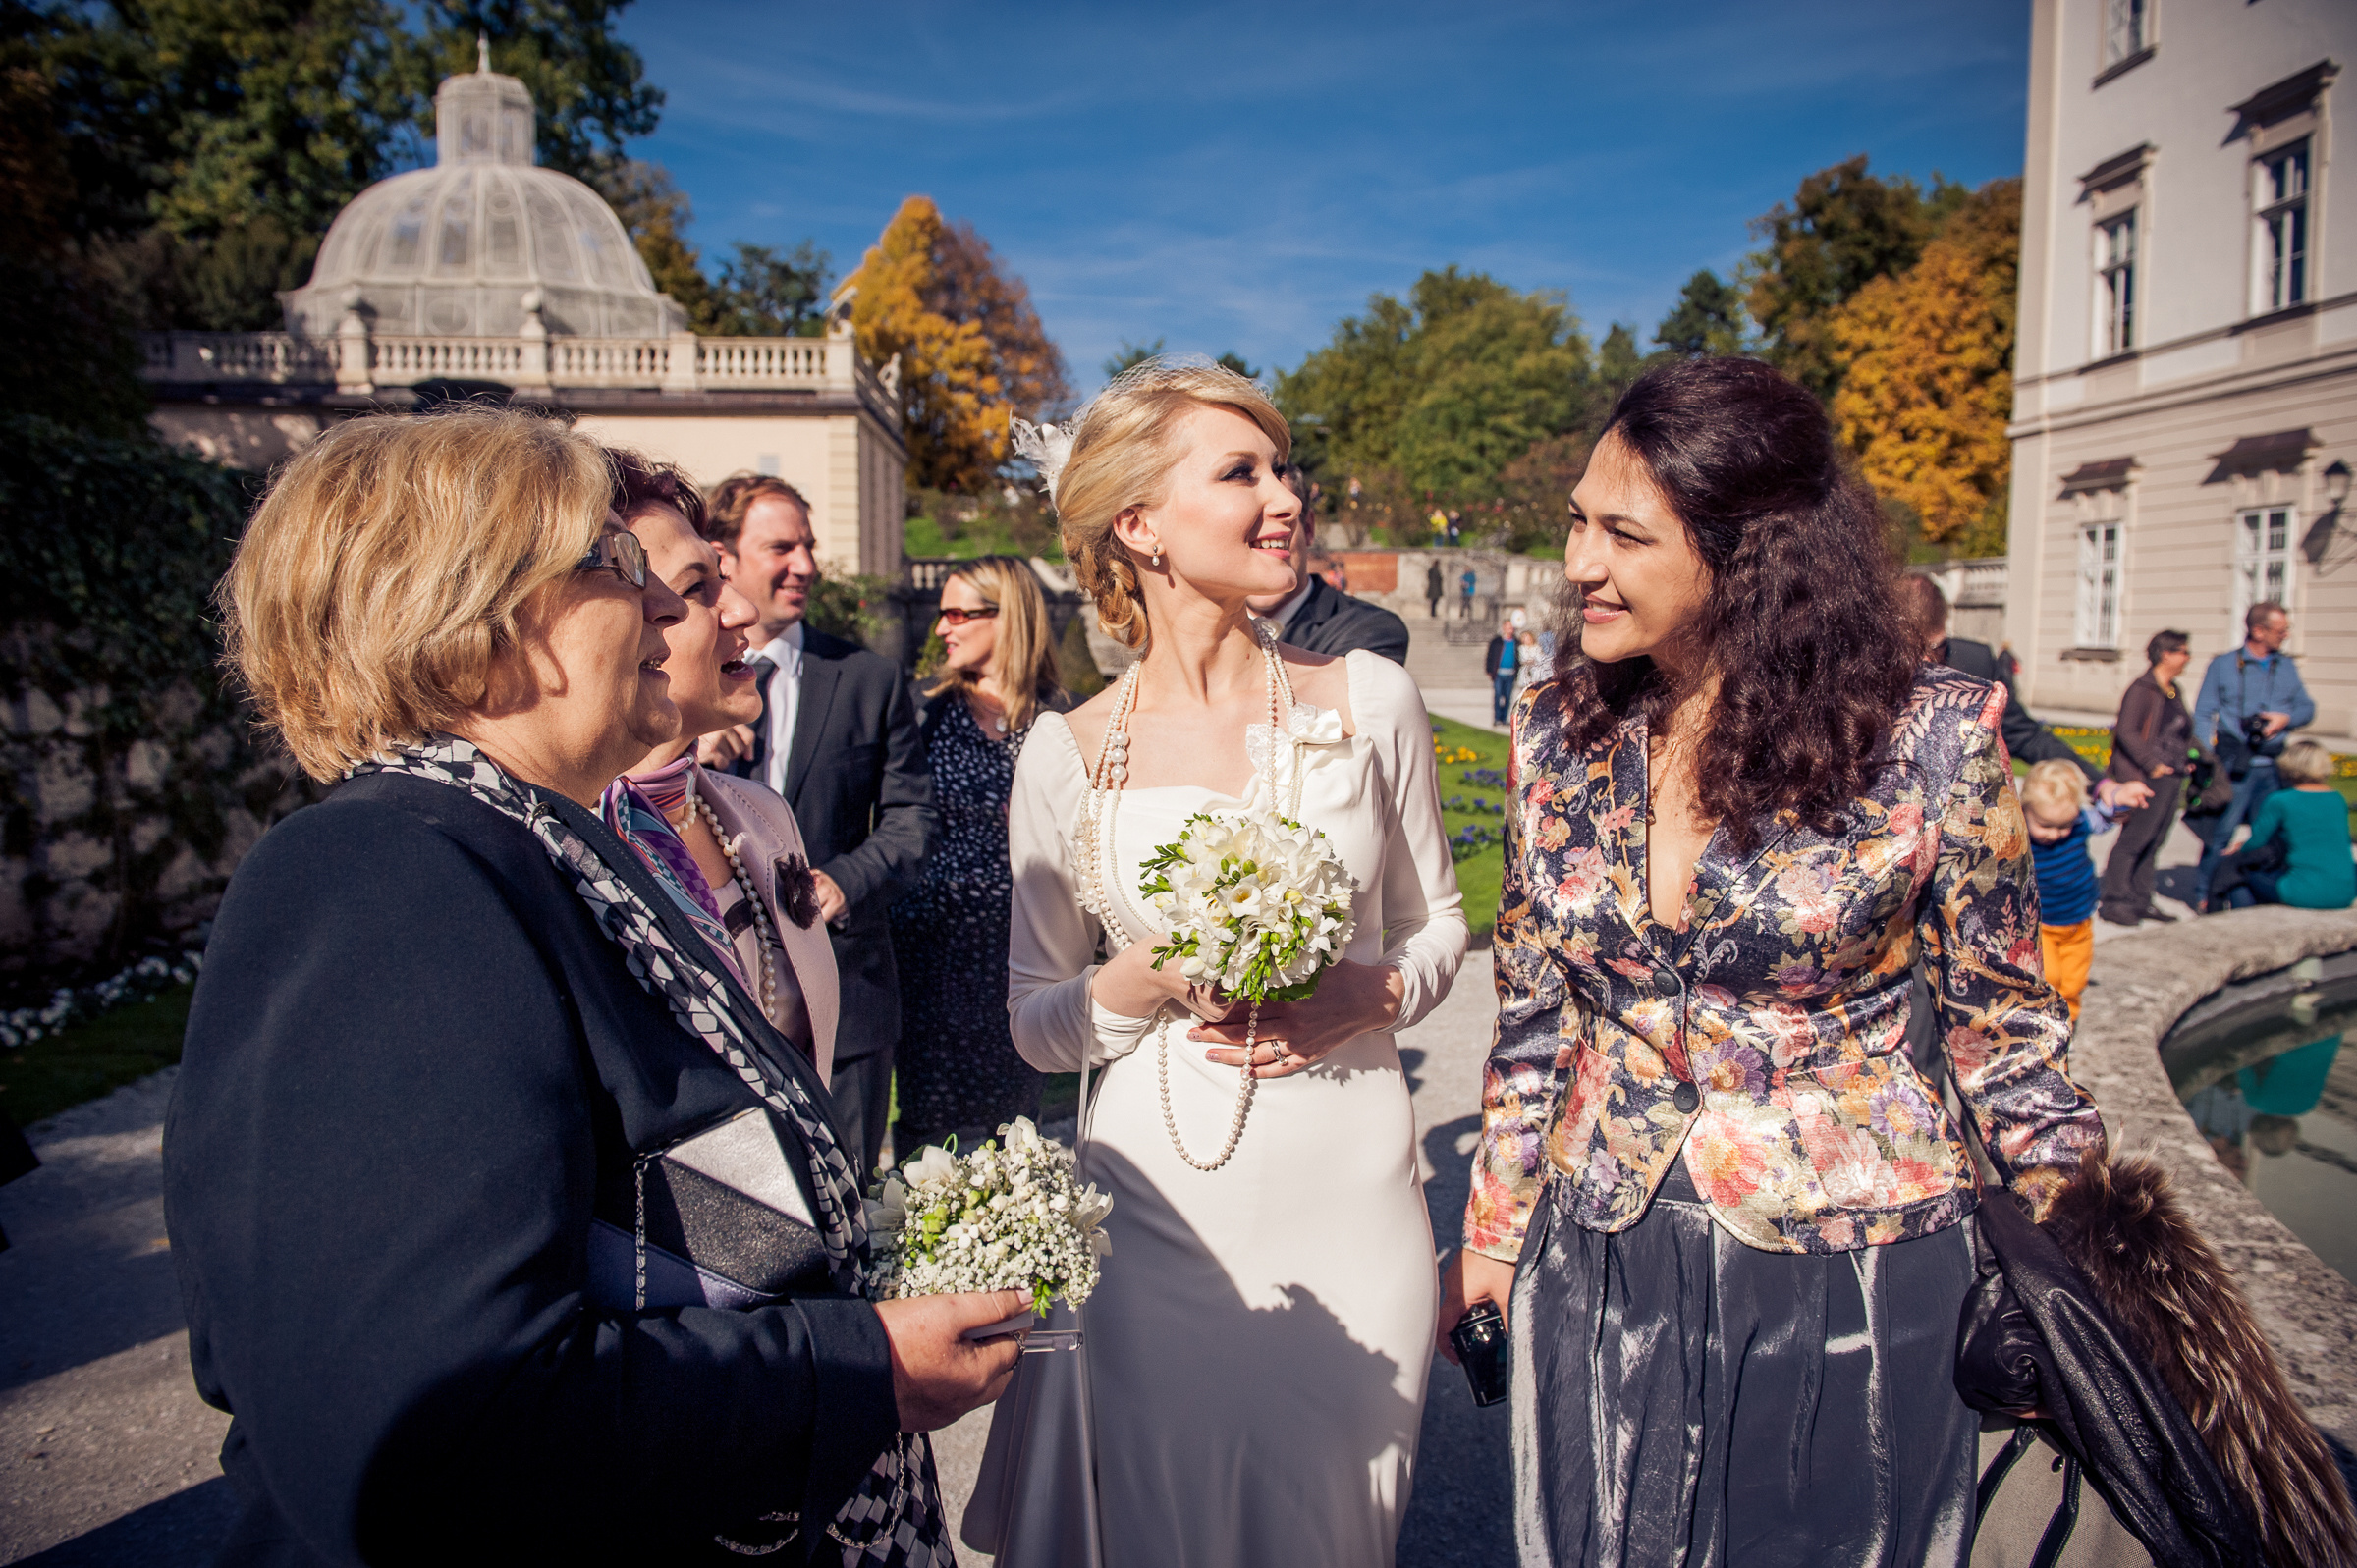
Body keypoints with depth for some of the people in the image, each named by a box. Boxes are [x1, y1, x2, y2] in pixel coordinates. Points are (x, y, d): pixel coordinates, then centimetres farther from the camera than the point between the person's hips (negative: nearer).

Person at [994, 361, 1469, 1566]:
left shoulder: (1369, 699, -1)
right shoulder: (1068, 754, -4)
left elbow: (1436, 921, 10)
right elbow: (1035, 1023, 2)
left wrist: (1366, 994, -11)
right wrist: (1155, 978, -16)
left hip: (1351, 1196, 1)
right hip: (1159, 1208, -1)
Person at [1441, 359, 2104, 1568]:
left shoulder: (1929, 735, -13)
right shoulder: (1556, 736, -4)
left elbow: (2002, 1016, -3)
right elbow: (1533, 1015, 4)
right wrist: (1492, 1235, 7)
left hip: (1857, 1282, -2)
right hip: (1599, 1274, 3)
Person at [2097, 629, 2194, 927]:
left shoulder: (2173, 691, 17)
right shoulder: (2142, 689, -10)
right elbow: (2127, 732, -17)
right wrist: (2152, 764, -19)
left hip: (2171, 777, 9)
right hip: (2148, 779, -9)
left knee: (2154, 841, 11)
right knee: (2134, 839, -8)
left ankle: (2141, 900, 17)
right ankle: (2114, 901, -3)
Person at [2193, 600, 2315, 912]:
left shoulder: (2287, 667, 15)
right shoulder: (2223, 665, 2)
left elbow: (2308, 708, 16)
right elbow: (2203, 714, -1)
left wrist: (2286, 718, -7)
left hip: (2273, 766, 4)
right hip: (2235, 765, -4)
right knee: (2222, 830, -6)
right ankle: (2203, 895, 3)